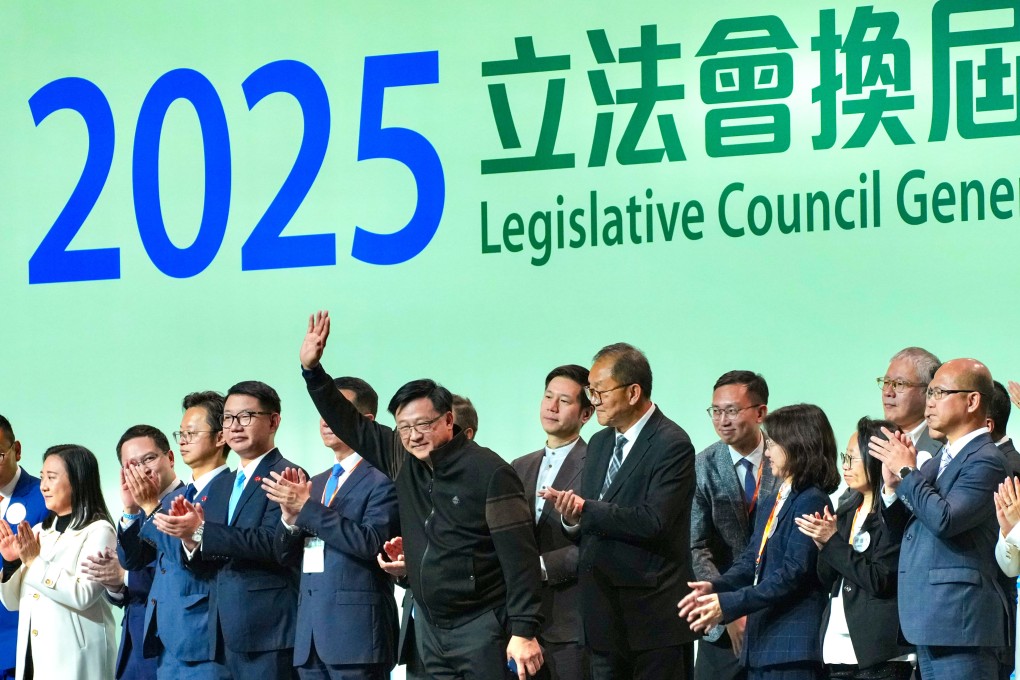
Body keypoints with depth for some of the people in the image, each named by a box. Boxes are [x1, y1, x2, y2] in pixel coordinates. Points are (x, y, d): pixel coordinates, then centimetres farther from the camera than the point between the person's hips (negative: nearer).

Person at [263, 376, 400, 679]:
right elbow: (284, 553, 17)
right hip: (311, 633, 7)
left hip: (356, 631, -7)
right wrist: (290, 516, -5)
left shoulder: (382, 480, -4)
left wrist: (307, 508, -17)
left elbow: (372, 542, -17)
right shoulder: (315, 484, 20)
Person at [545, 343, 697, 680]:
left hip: (654, 618, -8)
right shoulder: (600, 443, 15)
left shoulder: (671, 444, -10)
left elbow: (653, 521, -21)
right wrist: (572, 519, -8)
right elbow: (592, 528, 15)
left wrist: (585, 509, -18)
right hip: (605, 617, 8)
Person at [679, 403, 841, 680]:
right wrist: (715, 587, -2)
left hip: (793, 645, -10)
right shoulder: (770, 505, 22)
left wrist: (728, 604, -20)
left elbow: (793, 573, -17)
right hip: (762, 641, 10)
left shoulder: (811, 502, -10)